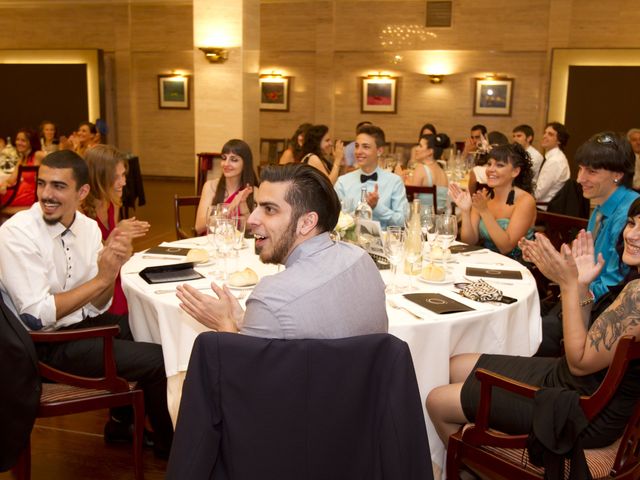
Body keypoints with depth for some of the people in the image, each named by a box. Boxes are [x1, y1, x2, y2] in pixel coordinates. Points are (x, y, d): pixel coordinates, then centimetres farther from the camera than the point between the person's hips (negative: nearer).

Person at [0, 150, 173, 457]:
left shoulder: (88, 227, -2)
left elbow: (97, 306, 1)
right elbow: (37, 315, -24)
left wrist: (112, 266, -18)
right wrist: (101, 278, -24)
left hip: (82, 323, 8)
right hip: (45, 343, -7)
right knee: (158, 360, -13)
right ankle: (168, 444, 15)